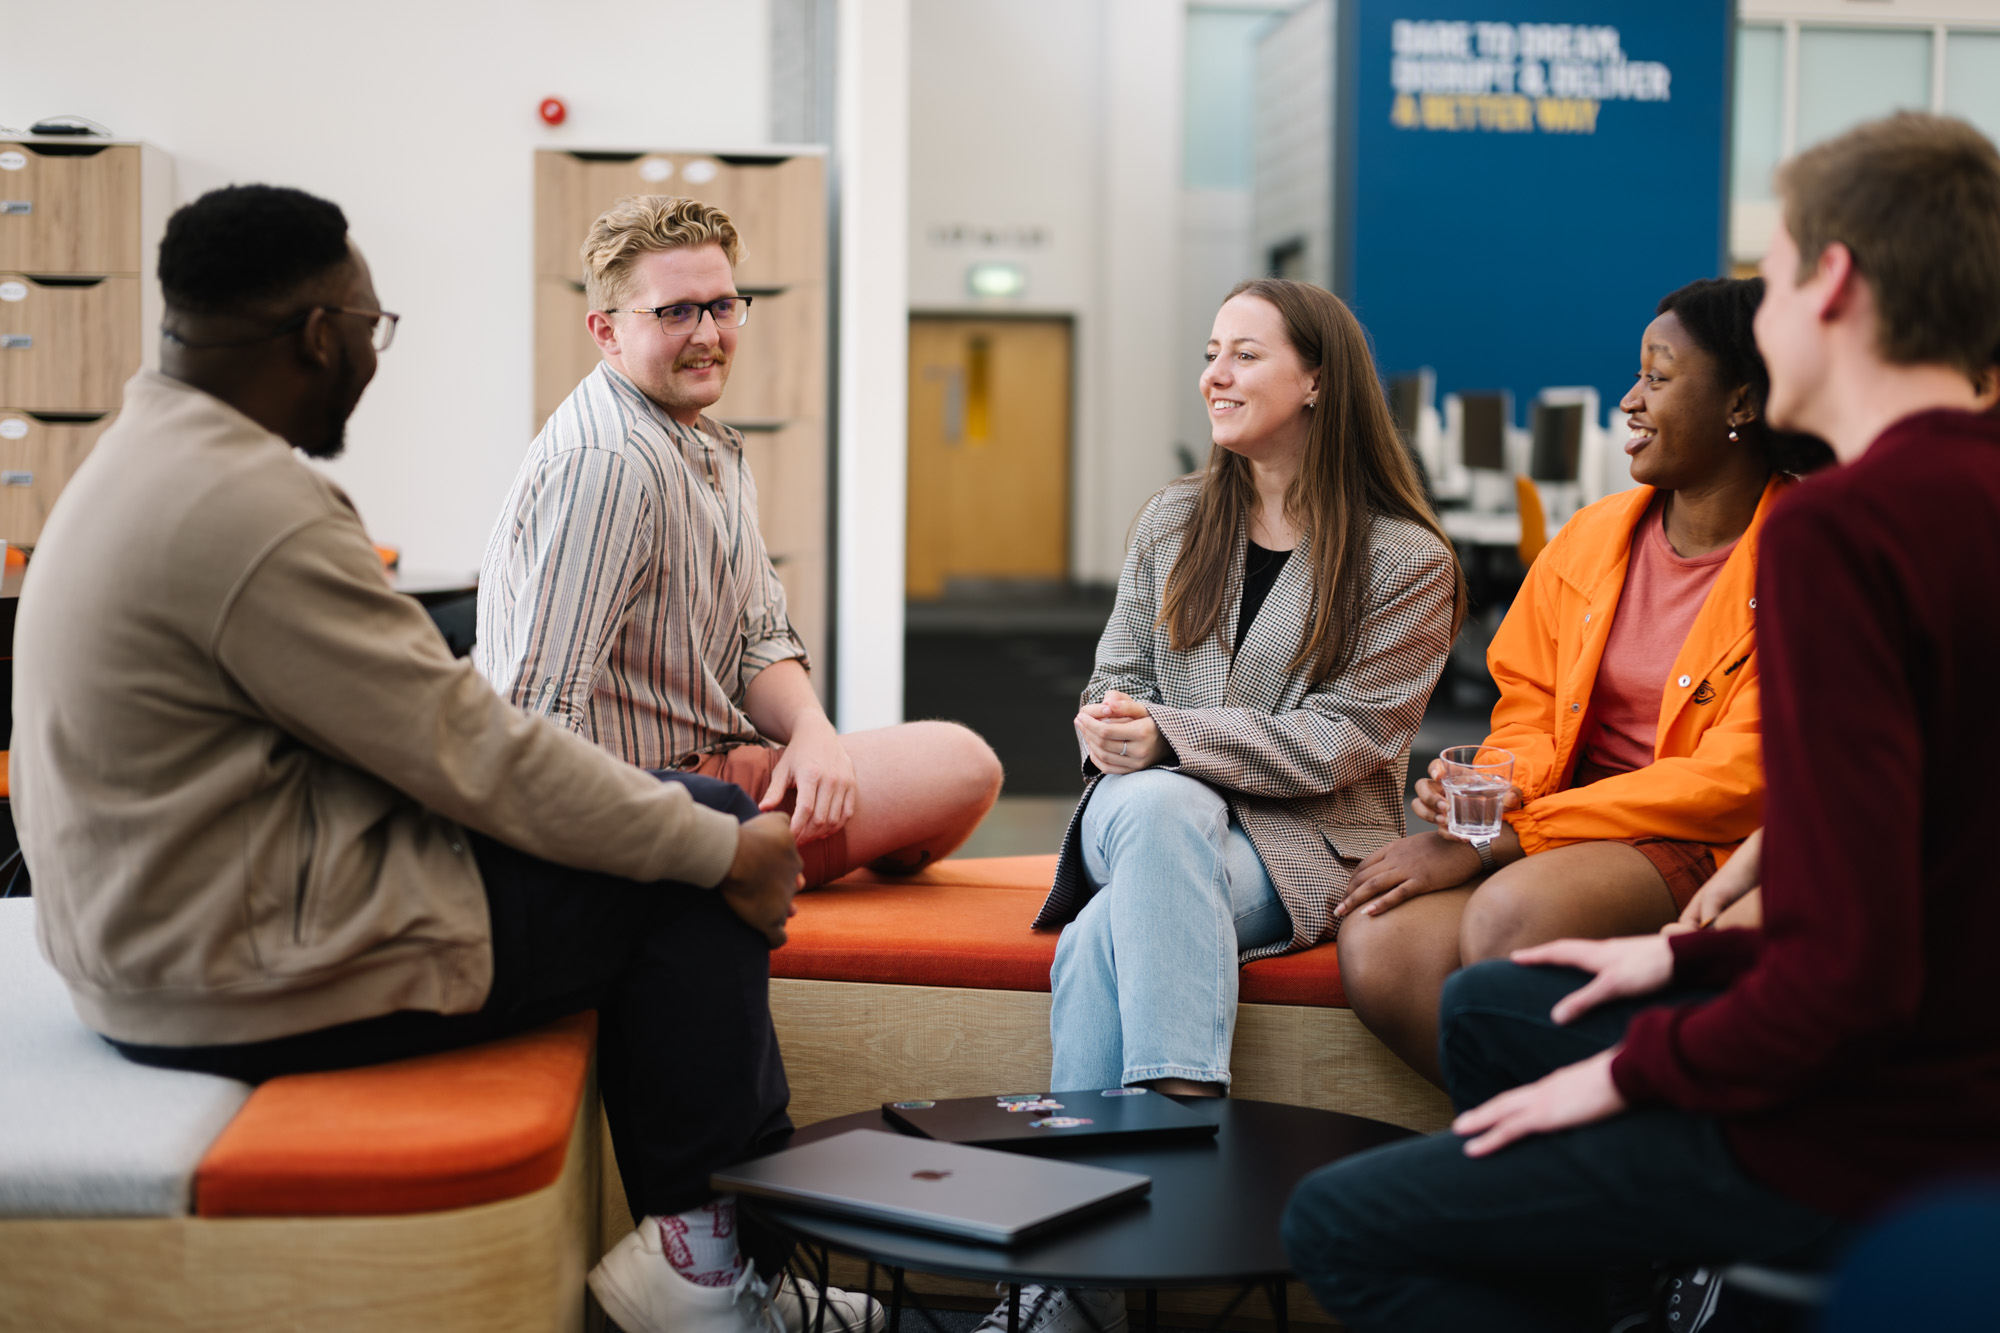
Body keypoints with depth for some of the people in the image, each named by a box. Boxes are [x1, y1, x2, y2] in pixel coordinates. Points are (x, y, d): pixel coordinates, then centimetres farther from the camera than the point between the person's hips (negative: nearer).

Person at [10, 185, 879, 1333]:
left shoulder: (147, 457, 11)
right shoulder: (252, 510, -23)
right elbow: (476, 757, -20)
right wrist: (728, 849, -10)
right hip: (260, 978, -11)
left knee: (689, 820, 13)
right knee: (695, 875, -6)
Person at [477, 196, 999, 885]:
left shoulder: (717, 450, 12)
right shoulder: (606, 464, -24)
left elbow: (759, 640, 9)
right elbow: (537, 712, -29)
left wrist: (811, 730, -11)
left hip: (708, 758, 10)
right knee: (962, 764, -9)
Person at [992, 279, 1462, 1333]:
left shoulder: (1407, 562, 1)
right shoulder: (1172, 524, 16)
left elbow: (1344, 738, -8)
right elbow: (1115, 682, 16)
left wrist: (1170, 734, -18)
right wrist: (1110, 728, -10)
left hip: (1307, 842, -3)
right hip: (1152, 818, 4)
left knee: (1105, 940, -33)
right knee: (1160, 807, -37)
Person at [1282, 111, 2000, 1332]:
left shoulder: (1837, 529, -26)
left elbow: (1849, 965, -29)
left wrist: (1636, 1069, -13)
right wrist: (1691, 959, 14)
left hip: (1852, 1140, -10)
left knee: (1338, 1226, -3)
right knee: (1485, 1009, 26)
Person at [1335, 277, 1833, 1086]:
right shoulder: (1593, 536, 13)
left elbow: (1736, 778, -13)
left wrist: (1498, 841, -16)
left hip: (1709, 848, -5)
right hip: (1571, 836, 5)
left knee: (1512, 913, -35)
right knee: (1378, 949, -24)